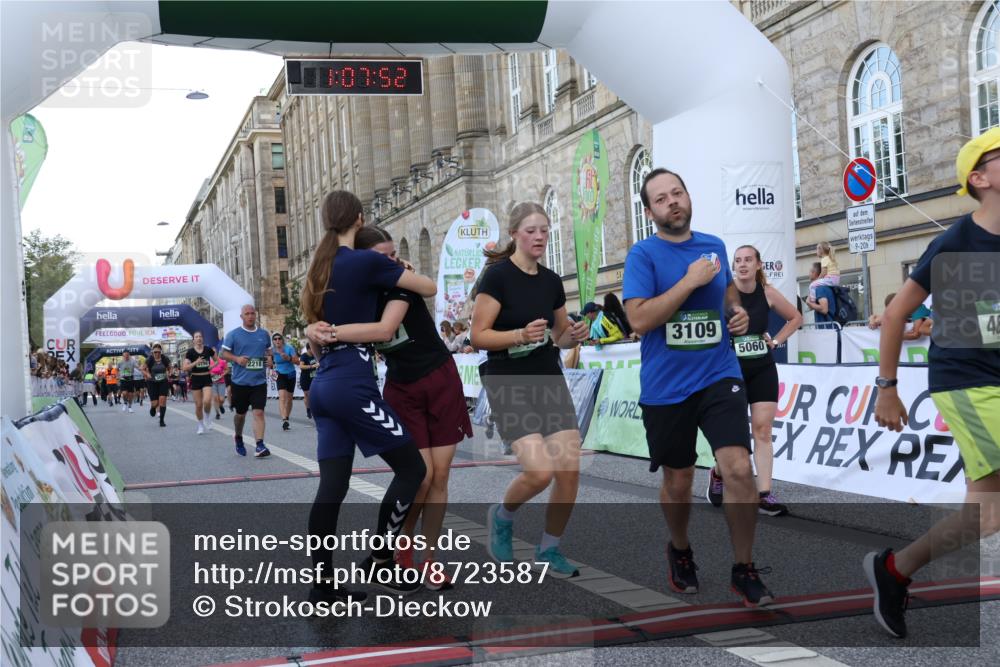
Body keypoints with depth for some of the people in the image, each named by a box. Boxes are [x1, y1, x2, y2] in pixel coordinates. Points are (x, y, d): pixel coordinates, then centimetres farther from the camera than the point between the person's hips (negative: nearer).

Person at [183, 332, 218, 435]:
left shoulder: (208, 349, 0)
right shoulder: (190, 352, -5)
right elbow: (184, 368, -10)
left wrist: (212, 366, -4)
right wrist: (195, 362, -21)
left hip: (207, 378, 0)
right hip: (196, 379, 0)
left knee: (207, 401, -20)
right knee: (198, 405, 3)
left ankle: (207, 418, 10)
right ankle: (201, 426, 22)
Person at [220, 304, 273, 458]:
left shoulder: (264, 334, 8)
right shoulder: (233, 334, -2)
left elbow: (269, 350, 21)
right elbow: (224, 353, 1)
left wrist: (270, 359, -1)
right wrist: (237, 359, -17)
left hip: (259, 381, 1)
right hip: (240, 381, -1)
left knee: (259, 412, -10)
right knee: (240, 413, 13)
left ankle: (259, 446, -13)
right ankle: (238, 438, 39)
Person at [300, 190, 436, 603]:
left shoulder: (319, 269, 16)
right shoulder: (366, 262, -7)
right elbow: (430, 289, -1)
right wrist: (399, 274, 17)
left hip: (324, 386, 8)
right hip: (353, 385, -8)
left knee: (332, 485, 6)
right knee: (411, 468, 2)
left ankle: (322, 585, 5)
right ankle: (379, 561, 5)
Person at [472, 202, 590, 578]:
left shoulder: (552, 281, 8)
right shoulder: (497, 276, -9)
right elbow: (479, 336, -12)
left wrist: (573, 336, -3)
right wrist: (522, 335, -25)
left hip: (550, 383, 6)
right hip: (509, 387, -6)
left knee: (570, 470, -5)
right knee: (540, 471, -18)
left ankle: (549, 550, 15)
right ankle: (502, 516, 15)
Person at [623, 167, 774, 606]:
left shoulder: (715, 246, 7)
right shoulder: (643, 254, -7)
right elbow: (639, 320, -18)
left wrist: (738, 314, 3)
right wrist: (691, 280, -19)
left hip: (718, 377, 2)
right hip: (665, 388, -2)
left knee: (738, 469, -14)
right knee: (677, 483, 12)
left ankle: (744, 570, 5)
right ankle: (680, 551, 42)